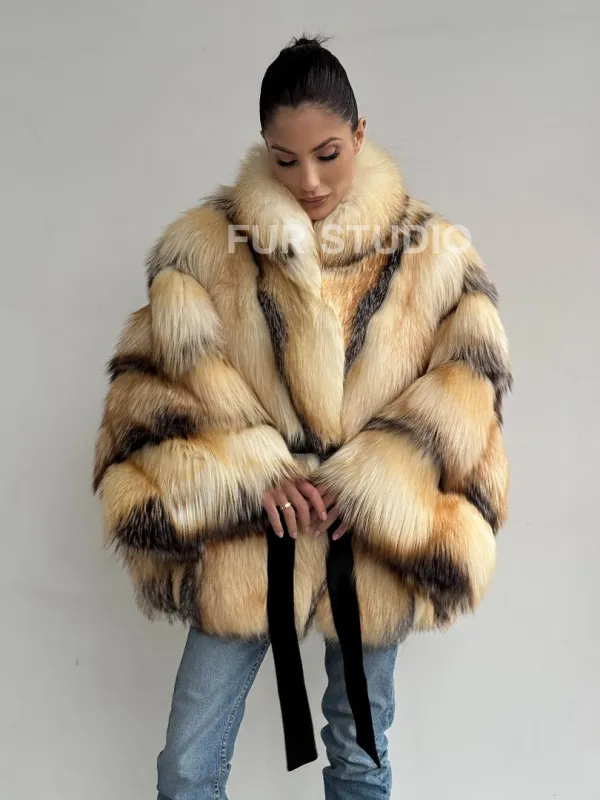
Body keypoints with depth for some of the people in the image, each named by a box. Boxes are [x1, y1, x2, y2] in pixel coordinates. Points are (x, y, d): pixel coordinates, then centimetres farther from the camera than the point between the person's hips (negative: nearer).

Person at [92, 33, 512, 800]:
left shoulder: (429, 251, 0)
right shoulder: (209, 243, -3)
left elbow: (469, 385, -2)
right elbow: (155, 376, -5)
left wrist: (378, 486, -12)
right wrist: (249, 475, -15)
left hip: (376, 545, 1)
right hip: (248, 542, 0)